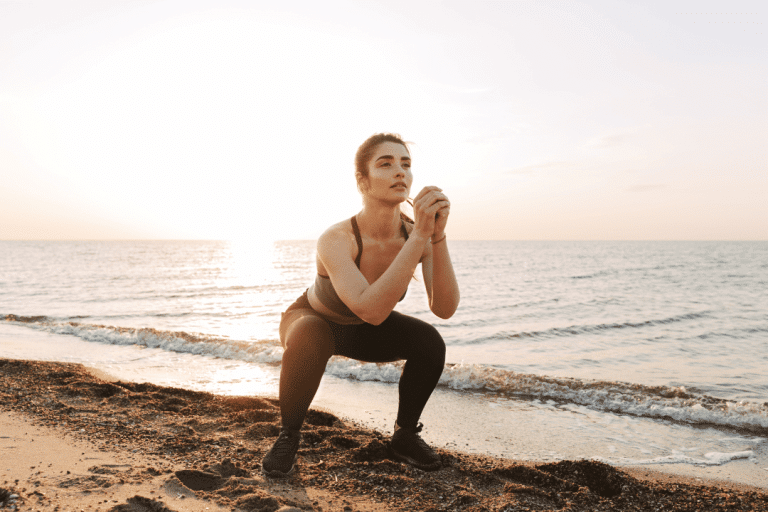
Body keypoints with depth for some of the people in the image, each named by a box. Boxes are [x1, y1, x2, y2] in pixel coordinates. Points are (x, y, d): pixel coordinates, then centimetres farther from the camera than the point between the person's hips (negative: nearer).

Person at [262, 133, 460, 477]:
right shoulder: (336, 239, -38)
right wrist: (419, 235, -54)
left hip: (363, 331, 4)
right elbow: (372, 310, -52)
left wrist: (437, 237, -45)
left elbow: (444, 309, -33)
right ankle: (289, 434, -10)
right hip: (313, 322, -4)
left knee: (429, 342, -21)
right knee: (309, 339, -38)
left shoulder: (417, 233, -24)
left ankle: (405, 434, 4)